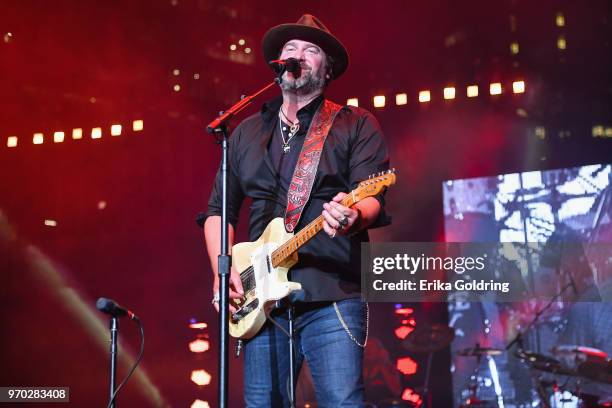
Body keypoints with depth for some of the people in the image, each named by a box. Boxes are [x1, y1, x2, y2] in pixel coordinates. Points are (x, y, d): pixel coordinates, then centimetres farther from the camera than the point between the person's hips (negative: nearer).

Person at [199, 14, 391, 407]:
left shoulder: (356, 124, 6)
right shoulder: (246, 132, 19)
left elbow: (374, 201, -6)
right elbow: (218, 209, 19)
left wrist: (353, 217, -30)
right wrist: (222, 270, 2)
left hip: (332, 298, -4)